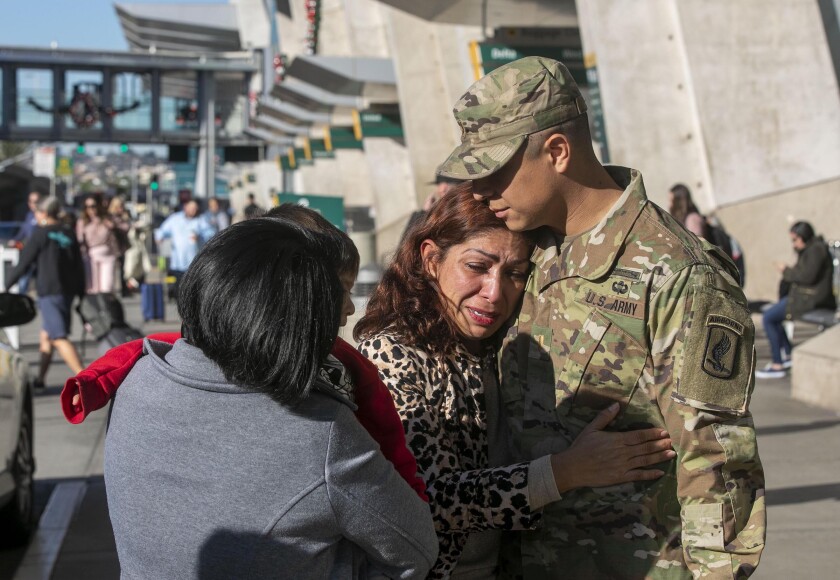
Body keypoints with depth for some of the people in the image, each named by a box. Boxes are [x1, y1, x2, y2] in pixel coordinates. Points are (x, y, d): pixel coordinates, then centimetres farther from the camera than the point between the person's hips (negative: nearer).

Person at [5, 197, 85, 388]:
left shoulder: (40, 233, -5)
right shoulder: (69, 234, 11)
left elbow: (24, 263, -4)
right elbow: (79, 267, 11)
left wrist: (6, 284, 6)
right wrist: (81, 294, 16)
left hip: (49, 292, -7)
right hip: (68, 292, 7)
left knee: (59, 338, -11)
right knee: (46, 334, 19)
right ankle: (40, 378, 24)